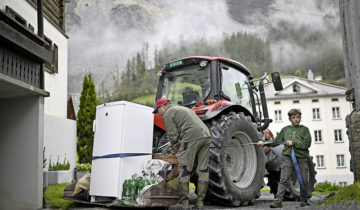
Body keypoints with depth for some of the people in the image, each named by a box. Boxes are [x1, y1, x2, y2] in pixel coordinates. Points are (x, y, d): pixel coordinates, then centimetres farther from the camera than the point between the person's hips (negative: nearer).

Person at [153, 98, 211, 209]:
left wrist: (172, 143, 17)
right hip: (206, 137, 8)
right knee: (203, 170, 8)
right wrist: (179, 140, 29)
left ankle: (183, 202, 3)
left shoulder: (168, 114, 4)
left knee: (184, 170, 0)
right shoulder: (183, 108, 32)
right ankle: (200, 203, 13)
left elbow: (173, 135, -2)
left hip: (192, 139, -8)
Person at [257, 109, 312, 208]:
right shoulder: (285, 129, 15)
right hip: (287, 157, 0)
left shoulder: (304, 129, 9)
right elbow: (276, 141, 16)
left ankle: (303, 201, 19)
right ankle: (278, 200, -12)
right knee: (284, 180, -7)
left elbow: (307, 143, -3)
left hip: (302, 158, 0)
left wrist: (293, 143, -10)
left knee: (304, 180, 6)